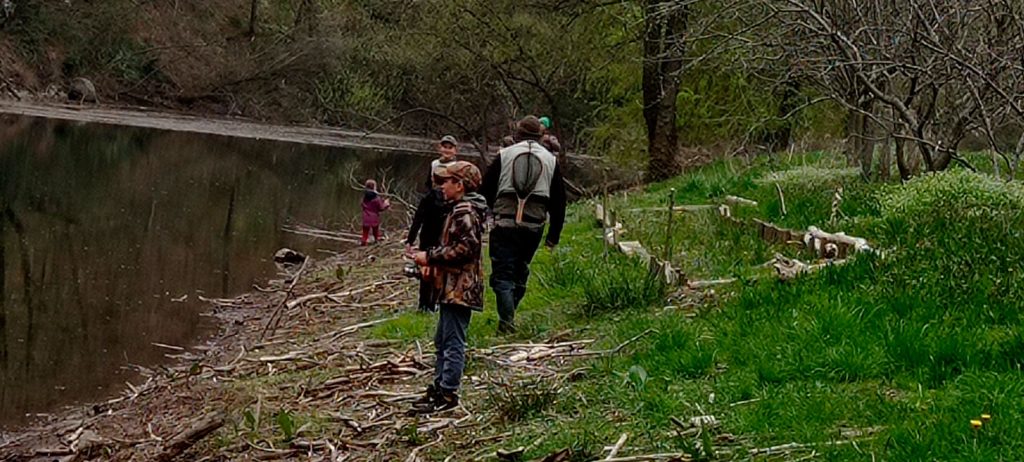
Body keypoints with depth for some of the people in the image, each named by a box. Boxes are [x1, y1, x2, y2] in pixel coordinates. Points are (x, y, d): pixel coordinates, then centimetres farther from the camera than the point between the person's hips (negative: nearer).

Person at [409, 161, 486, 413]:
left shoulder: (465, 212, -16)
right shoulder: (460, 209, 17)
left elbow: (465, 248, -24)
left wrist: (430, 257, -18)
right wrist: (430, 258, 11)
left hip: (460, 288, -11)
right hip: (453, 288, 11)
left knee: (453, 342, -7)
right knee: (442, 341, 17)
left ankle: (448, 394, -5)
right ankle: (439, 387, 24)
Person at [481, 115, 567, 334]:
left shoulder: (504, 155, 5)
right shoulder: (550, 159, 10)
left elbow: (486, 190, 6)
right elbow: (559, 200, 11)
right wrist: (554, 234, 16)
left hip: (505, 223, -2)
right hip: (534, 224, 2)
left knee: (502, 274, -1)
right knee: (520, 271, 18)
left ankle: (507, 320, -14)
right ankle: (509, 314, 22)